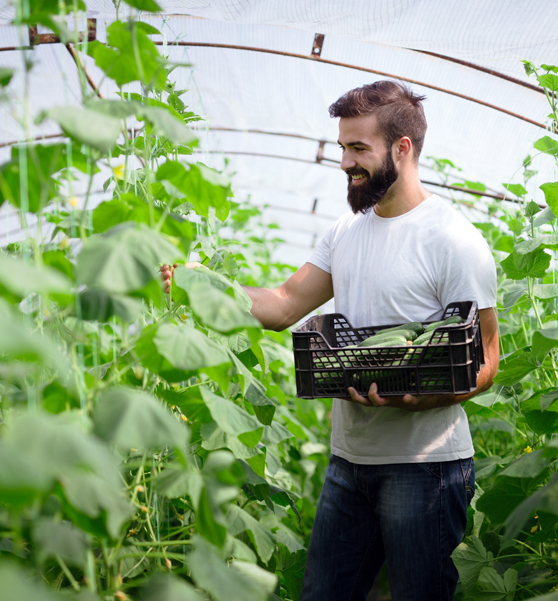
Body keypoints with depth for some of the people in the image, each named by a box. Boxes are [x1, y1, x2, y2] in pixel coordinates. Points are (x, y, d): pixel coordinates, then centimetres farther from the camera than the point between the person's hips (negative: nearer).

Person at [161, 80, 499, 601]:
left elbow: (483, 363, -12)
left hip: (425, 465, -7)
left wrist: (411, 397, -29)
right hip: (349, 459, 7)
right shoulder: (347, 231, 11)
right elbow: (283, 306, 10)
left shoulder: (454, 240, -13)